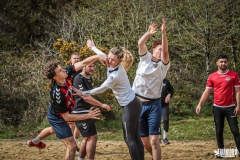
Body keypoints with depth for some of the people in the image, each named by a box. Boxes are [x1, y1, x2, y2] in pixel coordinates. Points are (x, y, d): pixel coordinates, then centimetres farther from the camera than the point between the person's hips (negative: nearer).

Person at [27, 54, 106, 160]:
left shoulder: (66, 75, -28)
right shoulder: (57, 94, -44)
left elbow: (83, 63, -25)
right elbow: (67, 117, -33)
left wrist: (98, 57, -41)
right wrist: (88, 116, -33)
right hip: (57, 118, -8)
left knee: (55, 129, 39)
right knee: (72, 146, -5)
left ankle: (35, 141, 66)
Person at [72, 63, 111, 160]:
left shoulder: (89, 78, 12)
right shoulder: (79, 79, -17)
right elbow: (85, 97, -25)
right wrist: (102, 105, -25)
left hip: (87, 112, 10)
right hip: (81, 113, -10)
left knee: (87, 138, 15)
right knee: (92, 137, -12)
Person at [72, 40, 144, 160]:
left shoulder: (115, 76, -25)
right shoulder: (115, 65, -1)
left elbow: (100, 89, -11)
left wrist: (83, 93, -1)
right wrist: (93, 48, 39)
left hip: (130, 107, -9)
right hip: (134, 104, 9)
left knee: (129, 139, -1)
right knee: (136, 138, 10)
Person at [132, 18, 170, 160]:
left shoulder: (164, 65, 1)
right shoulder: (145, 58, 6)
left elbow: (166, 51, -19)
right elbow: (140, 43, -13)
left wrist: (164, 33, -32)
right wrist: (149, 33, -31)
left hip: (153, 104, -2)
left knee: (154, 140, -10)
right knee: (144, 140, 9)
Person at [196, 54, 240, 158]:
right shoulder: (212, 77, 3)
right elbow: (207, 92, 5)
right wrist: (200, 104, -5)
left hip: (230, 107, -2)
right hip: (217, 108, 2)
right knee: (219, 131, 7)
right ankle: (221, 150, 15)